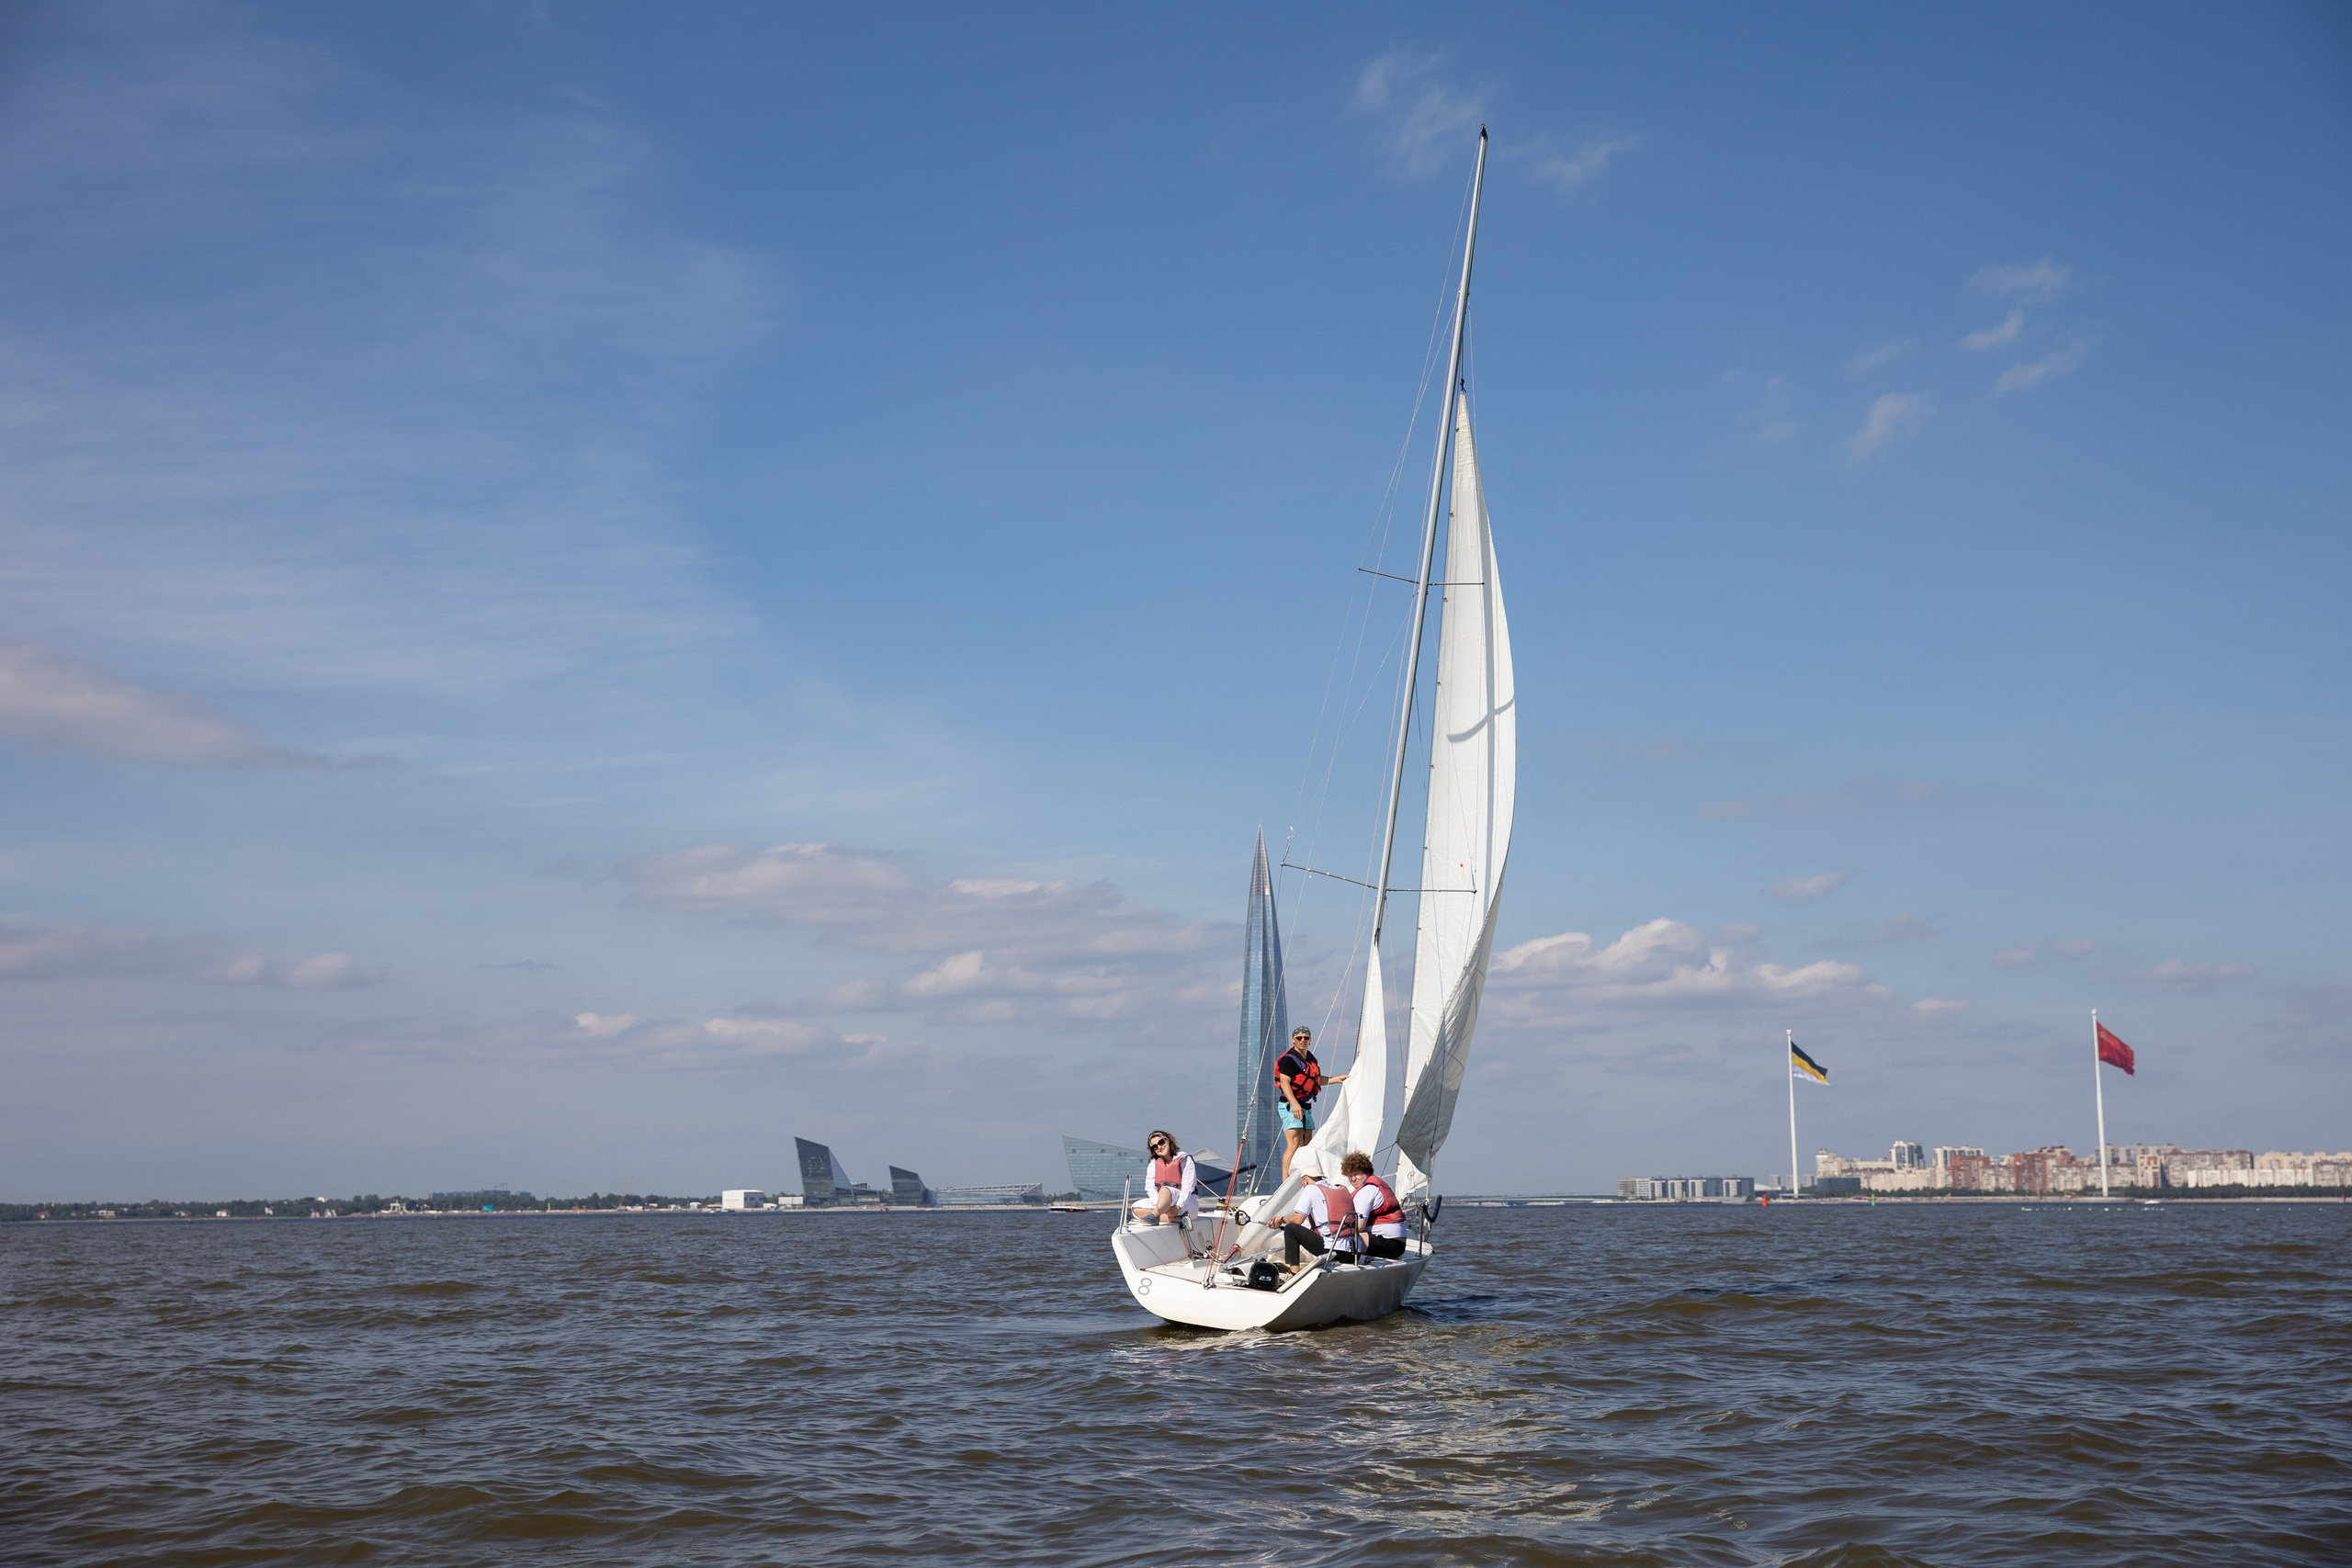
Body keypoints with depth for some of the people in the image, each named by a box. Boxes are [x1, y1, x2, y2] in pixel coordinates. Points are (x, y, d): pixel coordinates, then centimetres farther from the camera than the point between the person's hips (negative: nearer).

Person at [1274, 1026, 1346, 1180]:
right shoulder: (1289, 1059, -12)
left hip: (1306, 1108, 10)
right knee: (1293, 1145, -19)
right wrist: (1294, 1104, -31)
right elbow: (1284, 1082, -21)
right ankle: (1286, 1183, -23)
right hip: (1291, 1106, -9)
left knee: (1306, 1147, 11)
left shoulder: (1310, 1058, 17)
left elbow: (1315, 1080, 31)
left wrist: (1337, 1079, 26)